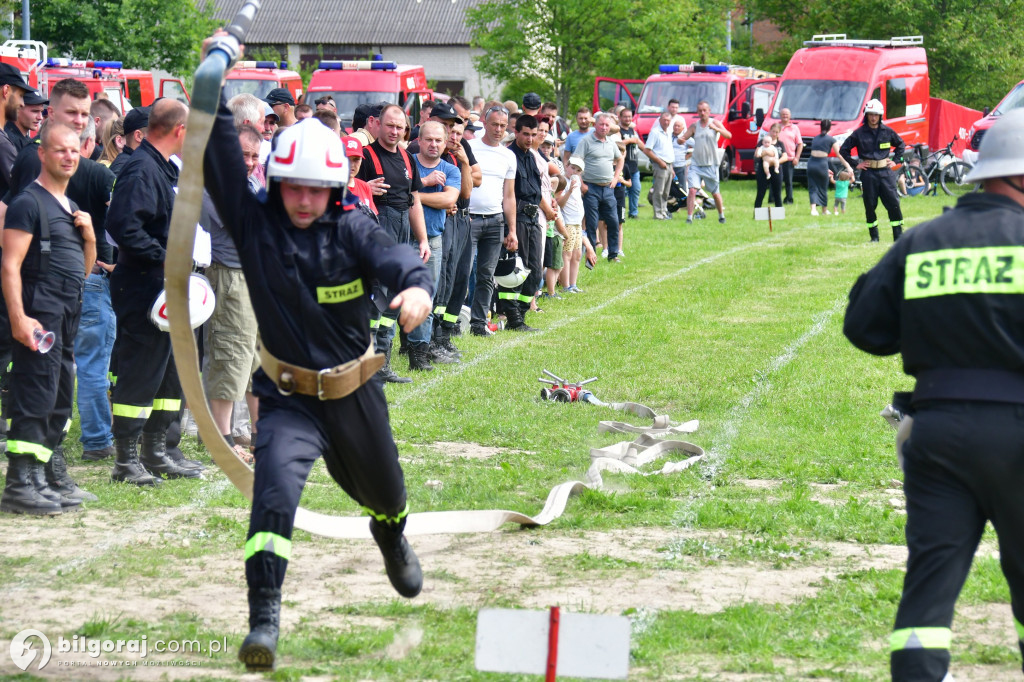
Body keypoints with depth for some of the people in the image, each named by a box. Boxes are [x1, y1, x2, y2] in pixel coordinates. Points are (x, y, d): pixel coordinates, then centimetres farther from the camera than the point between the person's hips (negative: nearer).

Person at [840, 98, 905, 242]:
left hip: (885, 171, 1)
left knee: (893, 203, -6)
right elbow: (844, 150, 7)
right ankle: (874, 236, 14)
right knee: (870, 206, 3)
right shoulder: (859, 133, 0)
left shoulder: (887, 131, 5)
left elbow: (900, 144, 23)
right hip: (868, 173, -1)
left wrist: (895, 160, 12)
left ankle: (898, 236, -1)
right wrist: (855, 164, 2)